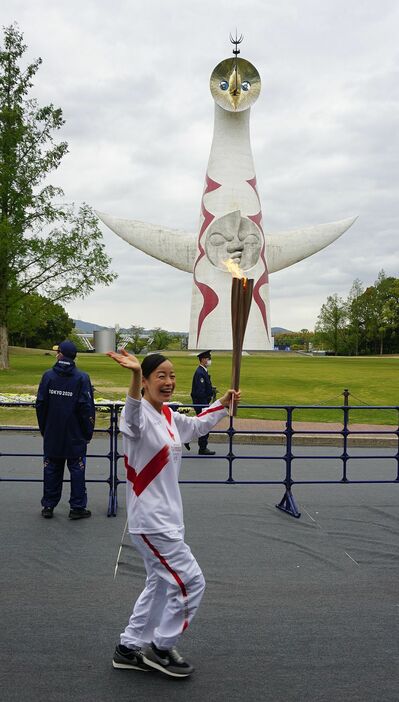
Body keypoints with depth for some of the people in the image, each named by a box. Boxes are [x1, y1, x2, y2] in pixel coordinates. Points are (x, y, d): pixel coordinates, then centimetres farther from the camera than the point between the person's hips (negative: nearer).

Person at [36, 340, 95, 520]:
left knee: (51, 470, 12)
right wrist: (88, 432, 0)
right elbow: (87, 408, -11)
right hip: (76, 436, -2)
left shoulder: (48, 376, -2)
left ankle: (48, 506, 18)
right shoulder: (82, 378, -9)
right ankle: (77, 507, 9)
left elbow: (40, 405, 1)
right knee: (77, 470, 7)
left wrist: (43, 429, 13)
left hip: (51, 436, 2)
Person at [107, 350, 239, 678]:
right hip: (150, 519, -10)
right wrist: (135, 375, -63)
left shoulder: (170, 418, 9)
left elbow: (198, 425, 30)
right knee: (191, 582, -3)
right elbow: (134, 416, -45)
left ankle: (129, 649, 32)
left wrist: (224, 403, 28)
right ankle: (161, 648, 15)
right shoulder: (140, 415, -18)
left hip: (167, 516, 10)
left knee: (162, 584, 19)